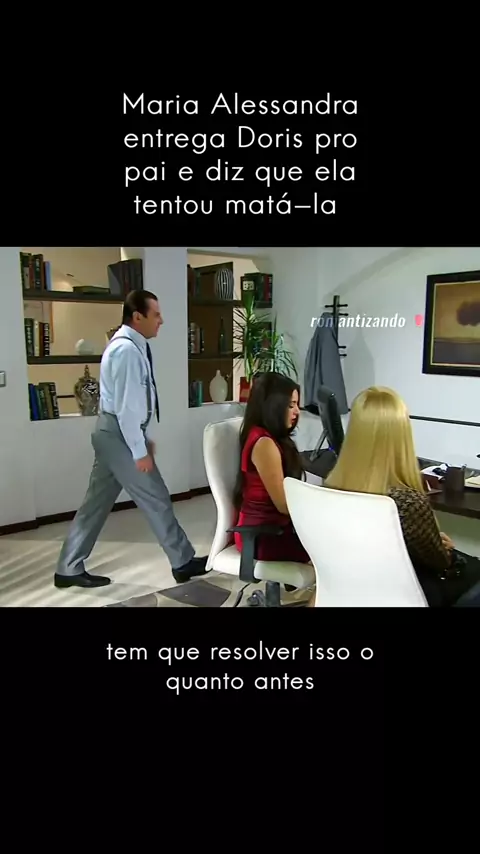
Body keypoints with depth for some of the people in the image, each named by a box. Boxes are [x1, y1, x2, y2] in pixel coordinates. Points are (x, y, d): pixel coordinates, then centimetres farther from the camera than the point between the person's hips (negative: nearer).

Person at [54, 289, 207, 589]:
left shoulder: (133, 346, 11)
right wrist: (140, 450, -19)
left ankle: (69, 569, 23)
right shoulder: (126, 350, -20)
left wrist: (145, 438, 17)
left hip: (114, 434, 10)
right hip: (119, 434, -10)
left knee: (97, 502, 14)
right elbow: (126, 406, -22)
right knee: (156, 499, 2)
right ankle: (184, 563, 17)